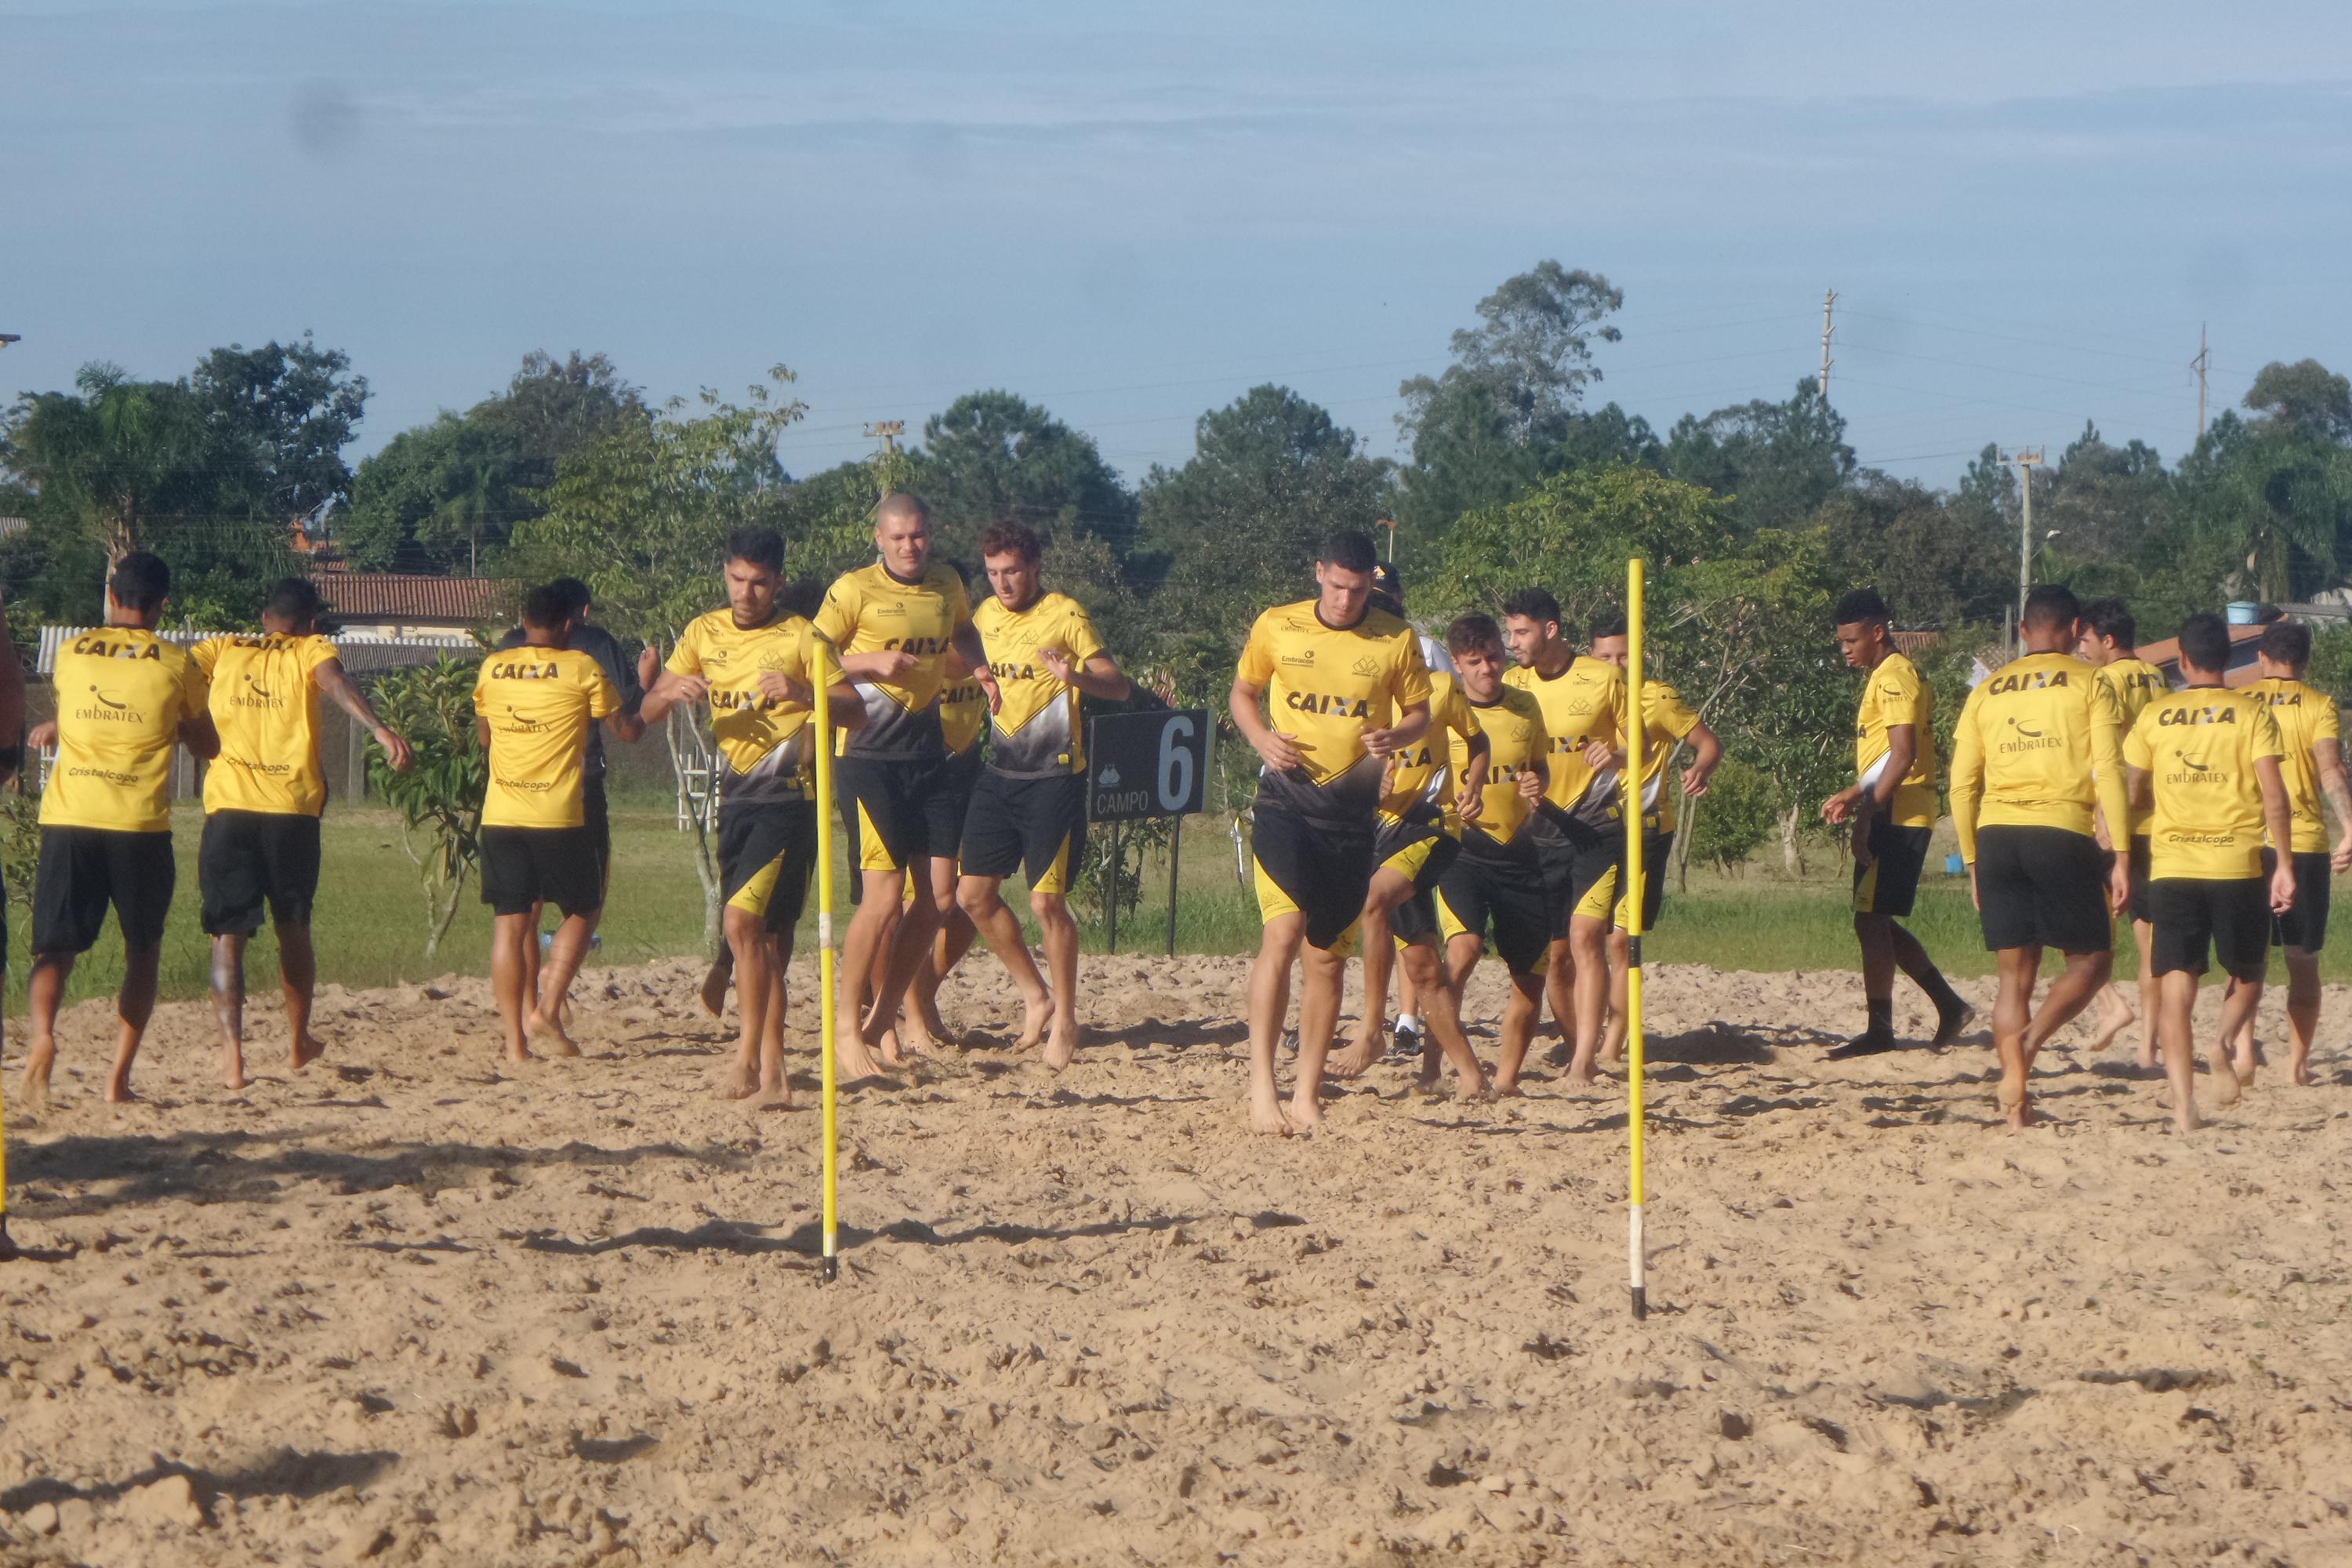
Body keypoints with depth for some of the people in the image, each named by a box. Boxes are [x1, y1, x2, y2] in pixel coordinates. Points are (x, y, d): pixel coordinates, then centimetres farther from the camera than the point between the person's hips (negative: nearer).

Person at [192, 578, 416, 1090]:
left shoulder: (224, 650, 14)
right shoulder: (311, 651, 8)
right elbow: (336, 684, -13)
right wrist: (380, 729, -30)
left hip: (228, 806, 0)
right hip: (292, 808, 0)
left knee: (228, 935, 0)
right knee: (293, 930, 18)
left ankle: (232, 1049, -17)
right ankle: (298, 1041, 33)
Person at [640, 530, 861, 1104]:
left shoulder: (799, 637, -5)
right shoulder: (705, 634, 10)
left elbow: (856, 713, -8)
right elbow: (647, 712, 9)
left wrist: (803, 694, -25)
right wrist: (672, 693, -13)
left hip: (788, 798, -5)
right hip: (736, 798, 5)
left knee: (743, 921, -17)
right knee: (767, 935, 9)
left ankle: (749, 1056, -12)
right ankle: (772, 1067, 12)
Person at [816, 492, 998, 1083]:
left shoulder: (947, 586, 10)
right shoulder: (854, 590, -6)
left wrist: (978, 668, 11)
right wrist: (872, 661, -18)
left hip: (927, 753, 6)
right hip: (868, 758, -6)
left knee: (939, 891, 2)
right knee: (884, 894, -12)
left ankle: (882, 1018, 15)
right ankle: (846, 1029, -2)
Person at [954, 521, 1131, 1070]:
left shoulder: (1065, 615, -8)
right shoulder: (985, 615, 9)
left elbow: (1119, 687, -12)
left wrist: (1076, 676, -32)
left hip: (1053, 778, -7)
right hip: (1000, 774, 7)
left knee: (1047, 901, -9)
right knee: (973, 895, 4)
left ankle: (1065, 1019, 6)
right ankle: (1035, 995, 20)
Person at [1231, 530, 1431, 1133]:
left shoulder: (1396, 640, 1)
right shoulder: (1276, 627, 1)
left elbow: (1419, 712, 12)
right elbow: (1243, 691, 14)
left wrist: (1397, 736, -11)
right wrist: (1261, 738, -7)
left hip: (1353, 808, 2)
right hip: (1286, 796, -2)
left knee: (1327, 954, 6)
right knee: (1283, 930, -18)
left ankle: (1308, 1095, 15)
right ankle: (1261, 1084, -17)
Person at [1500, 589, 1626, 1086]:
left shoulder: (1604, 679, -5)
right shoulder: (1512, 684, 4)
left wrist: (1618, 755, -20)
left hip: (1595, 827, -4)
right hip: (1541, 833, 4)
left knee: (1585, 937, -17)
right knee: (1553, 954, 4)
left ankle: (1584, 1063, -22)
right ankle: (1578, 1049, 21)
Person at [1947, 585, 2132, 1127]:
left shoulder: (1986, 692, 15)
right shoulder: (2089, 685, 4)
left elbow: (1961, 786, 12)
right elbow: (2108, 772, -5)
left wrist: (1973, 863, 19)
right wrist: (2121, 857, -4)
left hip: (1995, 836, 4)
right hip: (2062, 833, -4)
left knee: (2015, 975, 9)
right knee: (2089, 960, 8)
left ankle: (2016, 1106, 2)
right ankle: (2029, 1042, -19)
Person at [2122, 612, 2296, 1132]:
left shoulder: (2154, 716, 6)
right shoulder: (2251, 713, 0)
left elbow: (2133, 793, 9)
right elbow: (2273, 792, -8)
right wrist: (2284, 864, -4)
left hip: (2171, 866, 1)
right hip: (2238, 864, -1)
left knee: (2175, 983, 1)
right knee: (2248, 973, 18)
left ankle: (2183, 1102, -13)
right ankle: (2224, 1042, -12)